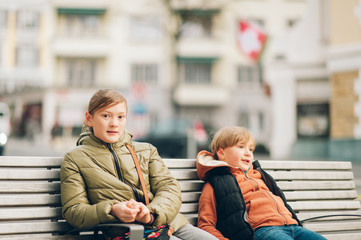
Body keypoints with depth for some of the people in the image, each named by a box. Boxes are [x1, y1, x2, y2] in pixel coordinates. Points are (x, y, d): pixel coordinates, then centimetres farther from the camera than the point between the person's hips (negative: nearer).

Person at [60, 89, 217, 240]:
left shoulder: (146, 151, 21)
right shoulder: (75, 159, 11)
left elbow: (170, 188, 9)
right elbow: (72, 210, 3)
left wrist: (151, 212, -15)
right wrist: (112, 211, -17)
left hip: (169, 223, 5)